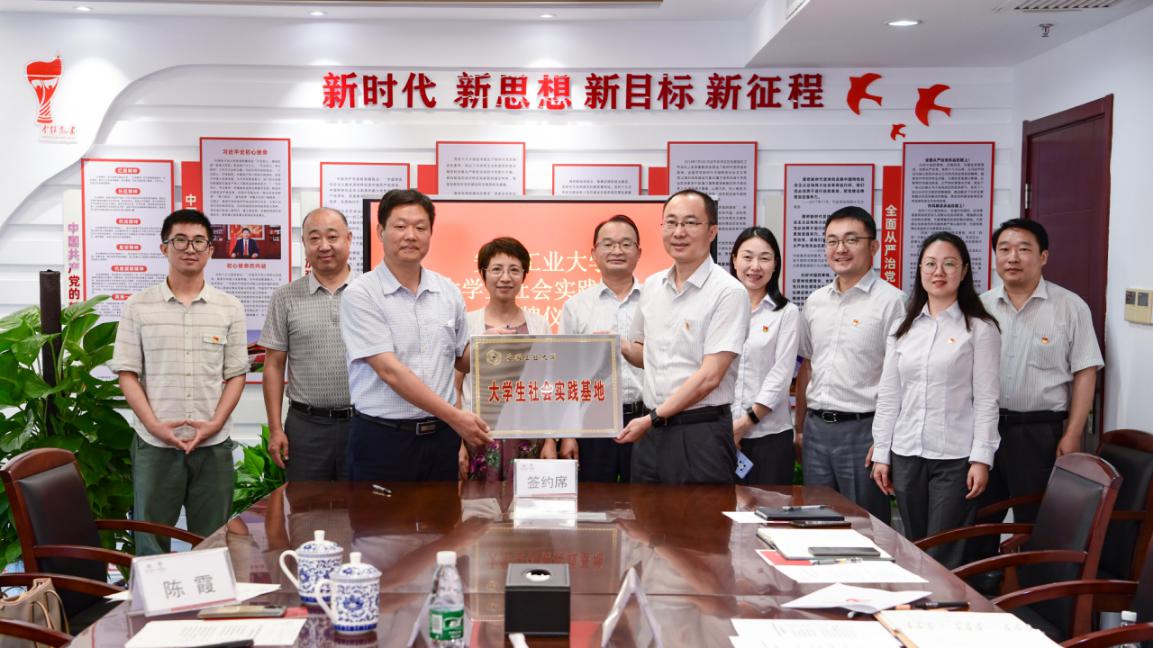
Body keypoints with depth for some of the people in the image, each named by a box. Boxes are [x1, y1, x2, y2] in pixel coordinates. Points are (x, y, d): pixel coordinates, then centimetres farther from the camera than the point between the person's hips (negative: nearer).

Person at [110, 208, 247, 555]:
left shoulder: (229, 308, 4)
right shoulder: (138, 306, 2)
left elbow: (236, 375, 4)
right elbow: (127, 373, 1)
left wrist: (214, 424, -9)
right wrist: (154, 425, -11)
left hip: (213, 445, 1)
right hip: (154, 444, -1)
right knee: (150, 542, 6)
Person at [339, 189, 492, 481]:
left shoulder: (449, 292, 8)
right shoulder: (360, 295, -8)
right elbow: (390, 370, -16)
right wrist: (455, 416, -21)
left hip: (440, 436, 5)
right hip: (382, 438, -4)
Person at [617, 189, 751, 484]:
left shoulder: (729, 292, -10)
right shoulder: (652, 285, 10)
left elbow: (709, 377, -15)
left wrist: (653, 418, -15)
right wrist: (621, 348, 2)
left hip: (701, 431, -6)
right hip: (650, 431, 6)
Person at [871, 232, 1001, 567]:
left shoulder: (980, 329, -2)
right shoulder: (902, 329, 11)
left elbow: (986, 399, -5)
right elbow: (888, 396, 11)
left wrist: (981, 459, -12)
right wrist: (881, 454, 7)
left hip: (955, 457, -4)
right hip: (906, 455, 4)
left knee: (944, 557, -3)